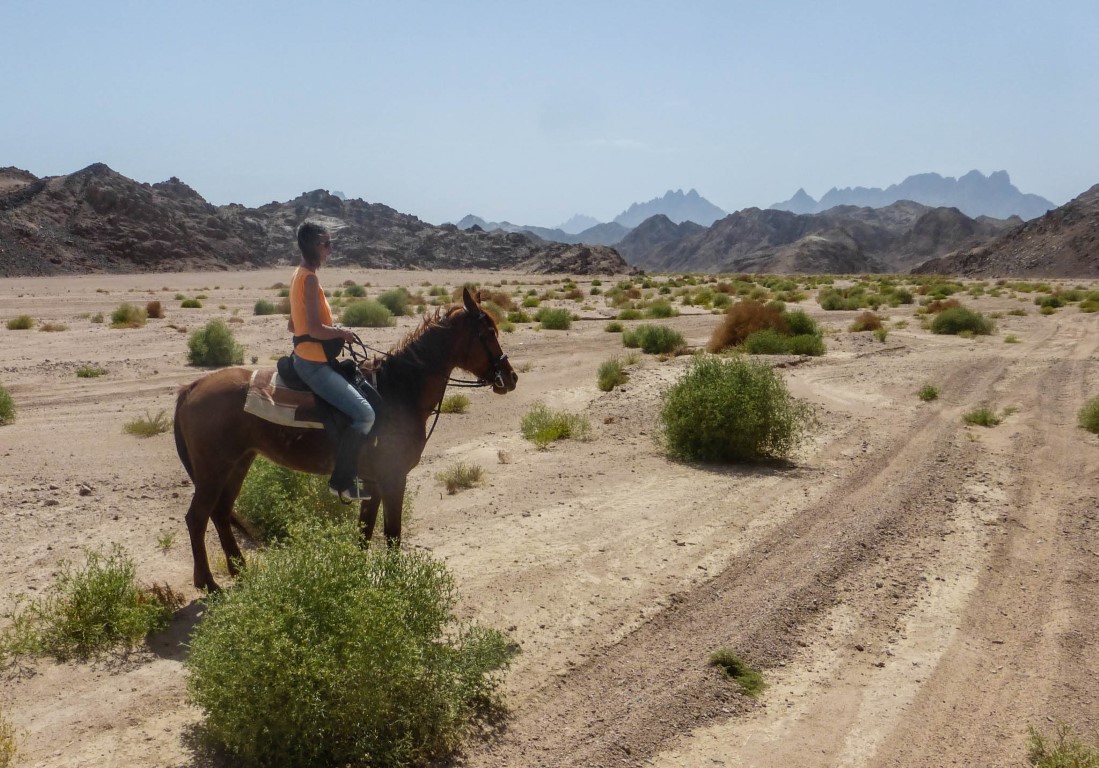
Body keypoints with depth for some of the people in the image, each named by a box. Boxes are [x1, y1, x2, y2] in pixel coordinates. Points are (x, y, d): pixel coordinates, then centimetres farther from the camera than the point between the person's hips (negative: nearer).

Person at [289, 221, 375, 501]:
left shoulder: (300, 275, 14)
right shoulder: (310, 278, -17)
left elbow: (292, 325, 22)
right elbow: (315, 329, -26)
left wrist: (332, 329, 16)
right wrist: (342, 333, -9)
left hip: (305, 359, 11)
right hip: (313, 362, -11)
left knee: (362, 384, 23)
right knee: (365, 414, -15)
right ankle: (342, 481, -8)